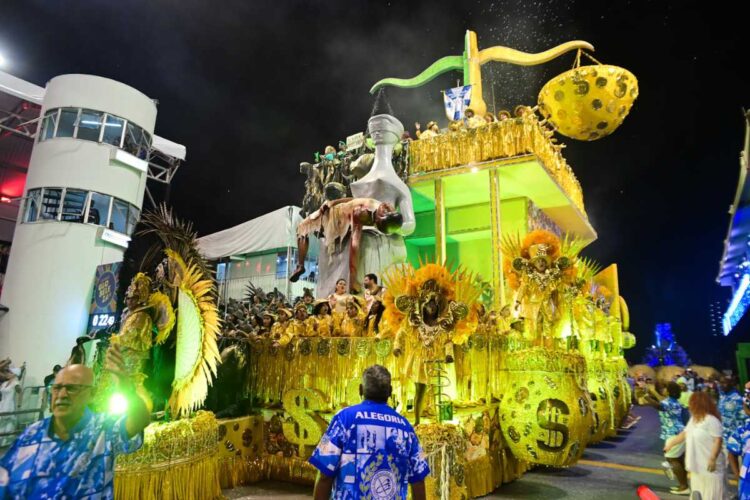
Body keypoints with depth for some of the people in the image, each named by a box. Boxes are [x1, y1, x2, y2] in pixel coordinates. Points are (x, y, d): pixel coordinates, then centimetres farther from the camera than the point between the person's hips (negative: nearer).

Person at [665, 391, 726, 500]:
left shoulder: (711, 420, -18)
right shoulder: (694, 419, 10)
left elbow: (718, 440, -22)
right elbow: (684, 434, 19)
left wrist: (713, 459, -25)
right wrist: (671, 444, 22)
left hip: (709, 464, -9)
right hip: (697, 463, 9)